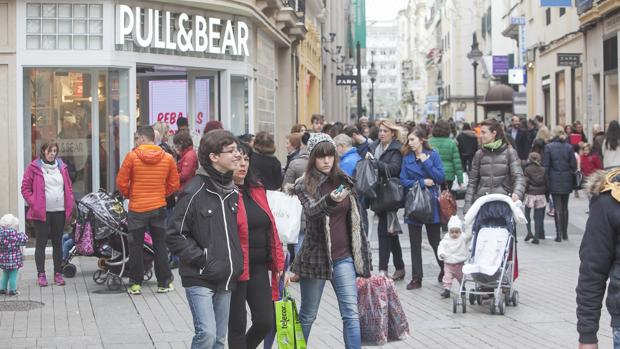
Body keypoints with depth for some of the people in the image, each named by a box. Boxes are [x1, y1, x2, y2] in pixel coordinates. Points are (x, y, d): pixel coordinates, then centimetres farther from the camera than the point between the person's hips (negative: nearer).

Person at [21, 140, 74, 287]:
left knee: (58, 243, 8)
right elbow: (25, 188, -1)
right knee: (41, 243, -1)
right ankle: (41, 275, 4)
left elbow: (69, 187, 16)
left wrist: (69, 206, 5)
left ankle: (58, 273, 15)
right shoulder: (34, 167, -1)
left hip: (59, 211, 4)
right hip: (41, 212, -4)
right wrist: (34, 204, -10)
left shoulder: (62, 167, 12)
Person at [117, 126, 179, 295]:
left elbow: (121, 182, -7)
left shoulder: (132, 156, -10)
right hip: (159, 207, 2)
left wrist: (129, 195, 10)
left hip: (137, 208, -2)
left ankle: (135, 284, 10)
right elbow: (174, 184, 3)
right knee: (160, 246, 11)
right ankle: (164, 283, 13)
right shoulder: (168, 158, -2)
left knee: (136, 246, 7)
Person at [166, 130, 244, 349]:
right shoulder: (194, 192, -12)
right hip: (199, 279, -7)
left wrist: (237, 262, 9)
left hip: (225, 280, 7)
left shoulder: (233, 193, 9)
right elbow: (175, 236, -11)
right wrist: (203, 259, -15)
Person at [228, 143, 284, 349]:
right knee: (237, 324, 5)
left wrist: (278, 262, 12)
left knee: (265, 321, 7)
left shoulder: (257, 190, 11)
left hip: (258, 268, 7)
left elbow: (270, 228, 15)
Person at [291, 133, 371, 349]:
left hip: (343, 257, 3)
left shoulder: (344, 181, 6)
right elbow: (311, 210, -27)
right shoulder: (304, 185, -6)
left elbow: (353, 218, 13)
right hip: (316, 257, -3)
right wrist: (329, 200, -48)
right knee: (307, 316, 9)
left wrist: (361, 253, 13)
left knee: (351, 313, -5)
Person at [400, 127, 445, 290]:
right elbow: (404, 180, -3)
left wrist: (426, 162, -14)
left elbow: (441, 178, -10)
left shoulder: (433, 155, -3)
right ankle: (416, 278, 11)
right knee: (415, 243, 5)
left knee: (434, 240, 7)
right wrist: (422, 182, -13)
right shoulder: (407, 157, 3)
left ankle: (444, 269, 29)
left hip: (431, 203, -2)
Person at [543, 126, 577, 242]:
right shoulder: (569, 147, -2)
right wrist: (570, 174, 14)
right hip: (567, 181, 2)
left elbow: (545, 166, -8)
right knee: (565, 208, 13)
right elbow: (574, 165, -2)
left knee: (558, 208, 0)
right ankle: (565, 233, 20)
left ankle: (559, 234, -4)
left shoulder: (549, 147, -8)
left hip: (554, 181, -2)